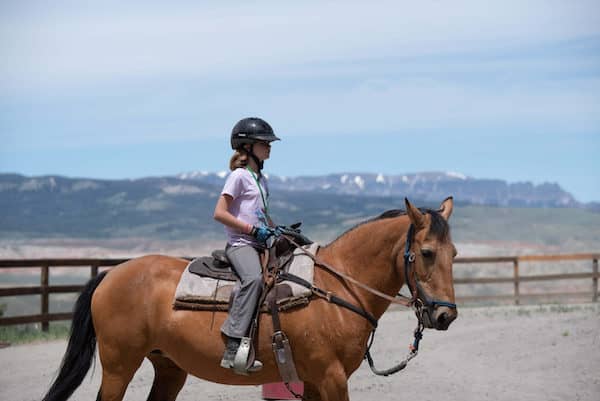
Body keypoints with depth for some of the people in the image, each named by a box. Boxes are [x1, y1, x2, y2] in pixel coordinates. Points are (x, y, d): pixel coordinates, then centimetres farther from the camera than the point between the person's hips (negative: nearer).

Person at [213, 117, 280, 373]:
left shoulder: (260, 179, 22)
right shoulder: (239, 176, -3)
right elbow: (219, 213, -11)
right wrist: (253, 230, -14)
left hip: (260, 245, 9)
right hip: (240, 244, -9)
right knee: (254, 278, -35)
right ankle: (233, 348, -42)